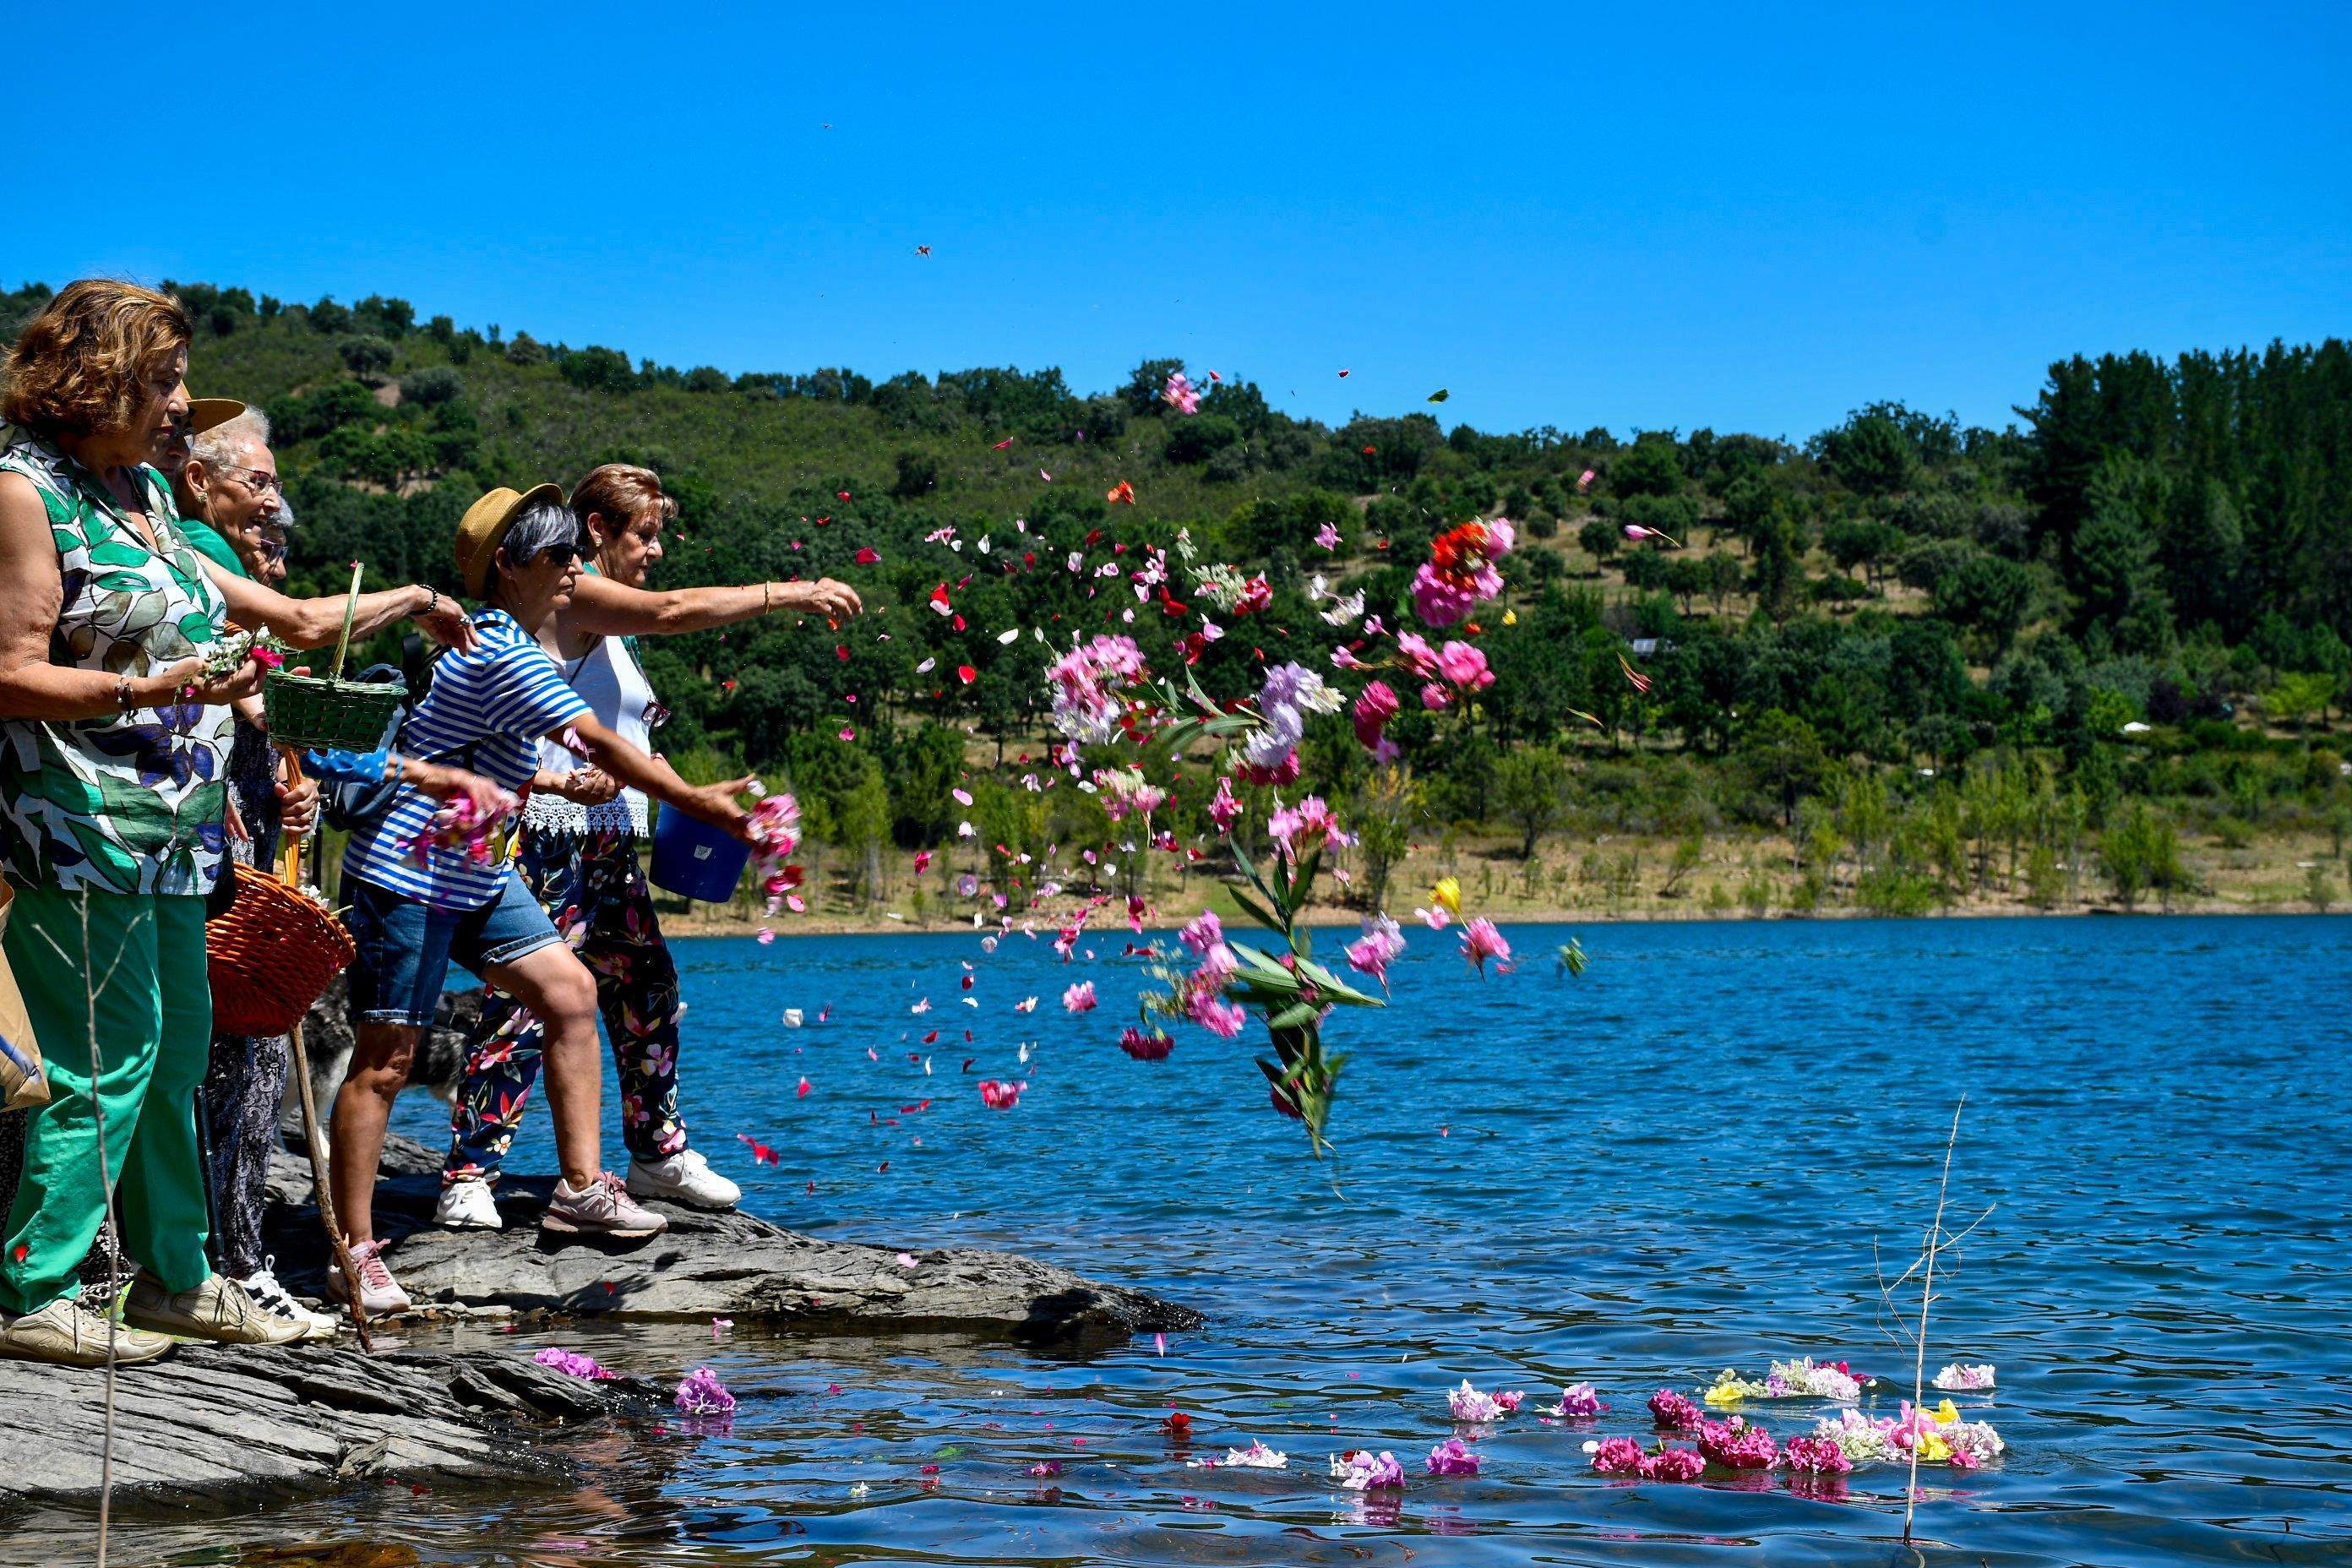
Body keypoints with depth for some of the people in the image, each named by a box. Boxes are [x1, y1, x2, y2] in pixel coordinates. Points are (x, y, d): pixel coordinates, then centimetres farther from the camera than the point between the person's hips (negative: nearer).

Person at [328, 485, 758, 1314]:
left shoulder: (500, 644, 12)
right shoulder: (503, 654, -20)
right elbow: (599, 741, -21)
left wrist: (556, 785, 11)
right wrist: (695, 802, -17)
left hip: (475, 871, 10)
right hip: (407, 877, -10)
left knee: (569, 992, 6)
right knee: (385, 1057, -5)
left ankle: (580, 1187, 13)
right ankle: (355, 1253, 0)